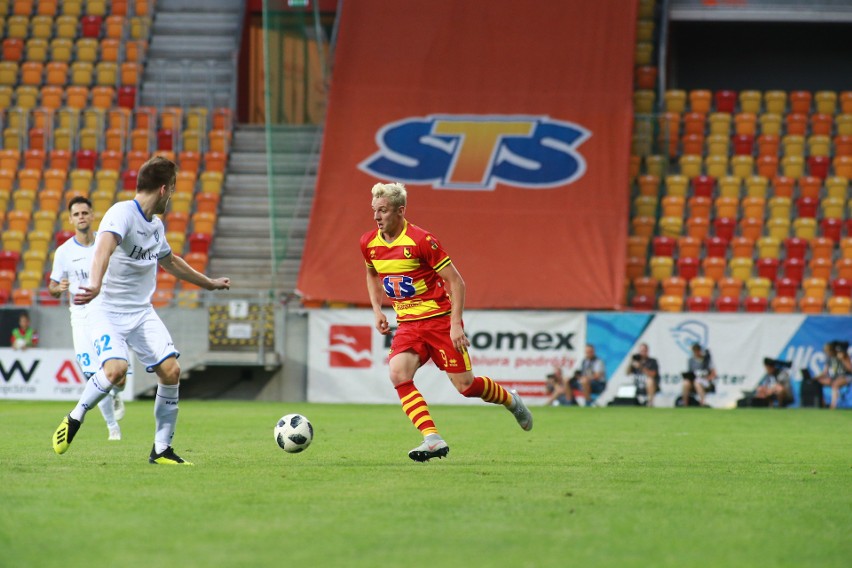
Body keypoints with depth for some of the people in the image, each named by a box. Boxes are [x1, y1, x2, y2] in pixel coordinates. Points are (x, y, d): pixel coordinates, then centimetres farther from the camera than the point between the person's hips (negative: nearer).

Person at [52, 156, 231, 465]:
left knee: (171, 371, -7)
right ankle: (74, 418, -2)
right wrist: (96, 284, -57)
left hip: (142, 311, 7)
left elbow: (170, 261, 31)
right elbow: (105, 245, -38)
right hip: (107, 310, -7)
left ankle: (161, 449, 4)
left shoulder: (156, 225, 11)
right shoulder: (122, 213, -17)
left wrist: (210, 283, 42)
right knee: (116, 368, -28)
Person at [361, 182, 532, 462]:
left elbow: (456, 281, -12)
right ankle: (432, 439, -22)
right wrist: (377, 310, 10)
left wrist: (456, 324, -17)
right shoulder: (369, 243, 0)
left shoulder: (421, 240, -18)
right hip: (408, 324, 5)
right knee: (398, 374, -22)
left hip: (439, 319, -5)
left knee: (465, 385, -2)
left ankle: (510, 400, 29)